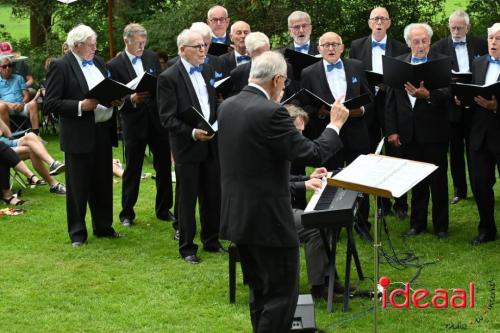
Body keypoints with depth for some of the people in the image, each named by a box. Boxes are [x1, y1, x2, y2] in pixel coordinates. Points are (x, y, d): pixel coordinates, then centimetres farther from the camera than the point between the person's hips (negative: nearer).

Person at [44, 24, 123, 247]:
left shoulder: (98, 62, 11)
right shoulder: (61, 66, -11)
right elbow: (51, 102, -14)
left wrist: (116, 100, -1)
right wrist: (81, 106, -22)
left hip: (103, 131, 7)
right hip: (79, 135, -7)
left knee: (103, 183, 15)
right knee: (78, 186, 3)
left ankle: (103, 226, 28)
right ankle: (77, 234, 13)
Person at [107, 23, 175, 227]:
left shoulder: (152, 57, 5)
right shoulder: (114, 65, -8)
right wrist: (131, 100, -24)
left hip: (158, 120, 4)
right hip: (134, 123, -4)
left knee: (164, 166, 10)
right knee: (132, 169, 5)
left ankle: (163, 210, 23)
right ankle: (127, 213, 18)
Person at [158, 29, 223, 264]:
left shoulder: (208, 71, 9)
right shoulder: (169, 78, -11)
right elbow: (167, 118, -14)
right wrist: (192, 133, -23)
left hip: (211, 144, 6)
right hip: (187, 147, -5)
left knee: (212, 196, 13)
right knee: (187, 199, 4)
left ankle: (211, 240, 28)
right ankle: (187, 247, 15)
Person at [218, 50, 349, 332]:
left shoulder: (227, 106, 5)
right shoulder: (271, 112, -20)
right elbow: (314, 154, -18)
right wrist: (335, 125, -3)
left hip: (237, 217, 9)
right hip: (269, 219, -9)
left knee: (261, 292, 19)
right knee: (283, 293, 1)